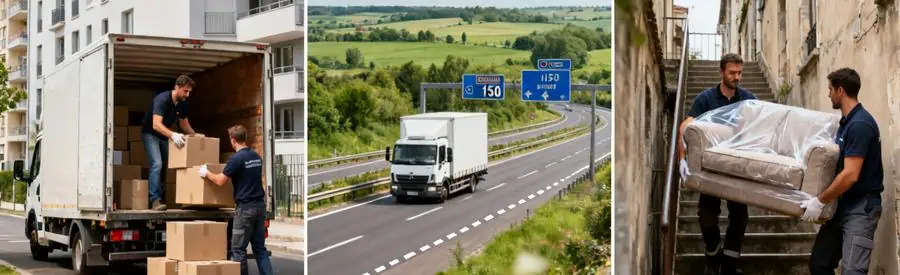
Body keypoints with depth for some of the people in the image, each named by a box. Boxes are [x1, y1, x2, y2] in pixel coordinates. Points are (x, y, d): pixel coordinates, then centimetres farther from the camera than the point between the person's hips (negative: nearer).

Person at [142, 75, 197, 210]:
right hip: (150, 133, -8)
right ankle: (155, 200, -24)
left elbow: (184, 122, 11)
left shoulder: (183, 103, -6)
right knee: (157, 164, -21)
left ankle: (164, 198, 8)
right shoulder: (162, 99, -30)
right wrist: (173, 135, -55)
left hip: (164, 135, 8)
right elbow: (156, 124, -41)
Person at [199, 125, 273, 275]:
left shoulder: (236, 159, -12)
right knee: (259, 247, 10)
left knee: (238, 248, 1)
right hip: (260, 205, 7)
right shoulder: (256, 156, 10)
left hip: (245, 207, -7)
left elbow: (220, 181, -9)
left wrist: (206, 173, 9)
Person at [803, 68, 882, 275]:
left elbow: (850, 175, -24)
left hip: (861, 207, -10)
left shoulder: (859, 124, -19)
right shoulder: (847, 121, 13)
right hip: (843, 205, 10)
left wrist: (820, 201, -19)